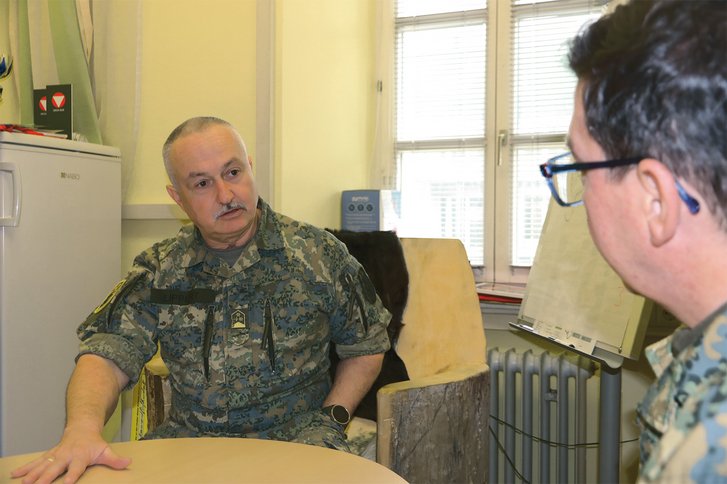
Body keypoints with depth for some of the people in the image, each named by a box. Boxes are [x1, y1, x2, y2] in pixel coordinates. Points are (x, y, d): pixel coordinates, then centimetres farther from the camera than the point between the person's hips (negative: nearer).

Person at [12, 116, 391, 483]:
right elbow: (109, 354, -6)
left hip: (297, 439, -2)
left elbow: (367, 345, 9)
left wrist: (331, 419, -2)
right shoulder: (158, 270, 5)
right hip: (190, 439, 2)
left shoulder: (320, 254, -1)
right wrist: (82, 427, -26)